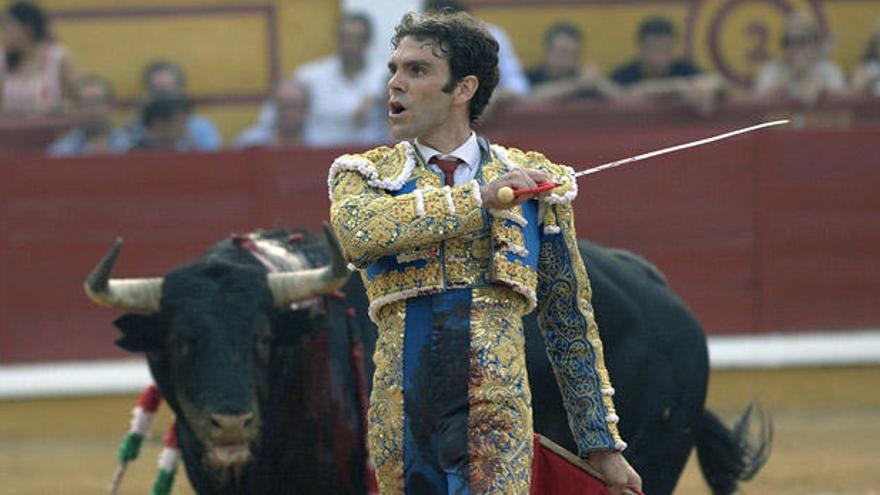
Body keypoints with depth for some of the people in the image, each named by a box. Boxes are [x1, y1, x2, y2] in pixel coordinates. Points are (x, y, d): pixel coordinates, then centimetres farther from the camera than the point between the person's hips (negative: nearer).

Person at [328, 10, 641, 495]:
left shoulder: (533, 181, 12)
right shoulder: (368, 175, 12)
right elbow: (357, 229, -14)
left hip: (495, 418, -2)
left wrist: (603, 445, 16)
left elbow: (570, 324, 16)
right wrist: (479, 198, -15)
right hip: (400, 416, 2)